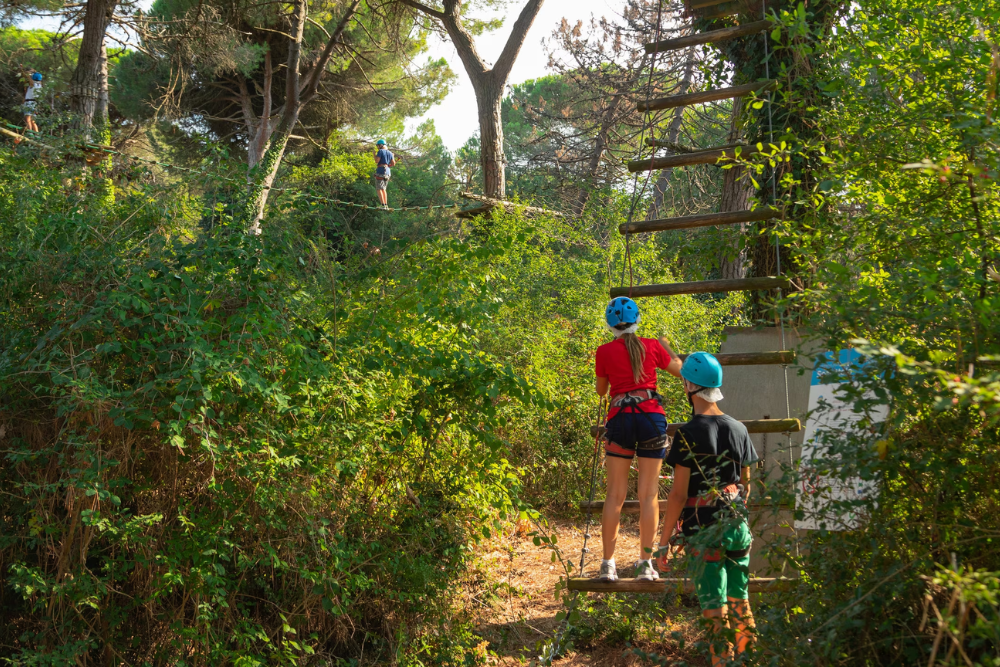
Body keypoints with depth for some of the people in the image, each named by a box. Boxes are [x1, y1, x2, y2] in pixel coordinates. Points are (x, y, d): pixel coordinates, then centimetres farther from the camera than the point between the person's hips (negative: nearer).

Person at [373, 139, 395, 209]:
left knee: (378, 189, -7)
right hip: (387, 171, 8)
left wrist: (374, 154, 2)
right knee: (383, 189, 16)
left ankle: (383, 205, -18)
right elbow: (393, 164, 12)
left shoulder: (380, 151, -7)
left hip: (380, 171, -8)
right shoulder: (390, 153, 15)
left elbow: (376, 161, -14)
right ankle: (386, 205, 10)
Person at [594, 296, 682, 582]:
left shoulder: (605, 352, 2)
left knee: (615, 494, 5)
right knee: (648, 494, 4)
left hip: (619, 418, 0)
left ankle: (608, 564, 2)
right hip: (652, 417, 0)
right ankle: (645, 563, 5)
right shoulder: (652, 346, 4)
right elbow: (680, 370, 19)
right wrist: (666, 346, 34)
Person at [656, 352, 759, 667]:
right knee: (740, 600, 16)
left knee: (715, 606, 1)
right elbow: (745, 484, 11)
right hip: (737, 526, 5)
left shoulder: (687, 434, -14)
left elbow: (678, 493, -15)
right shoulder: (738, 429, 3)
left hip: (703, 531, -5)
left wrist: (664, 542, -9)